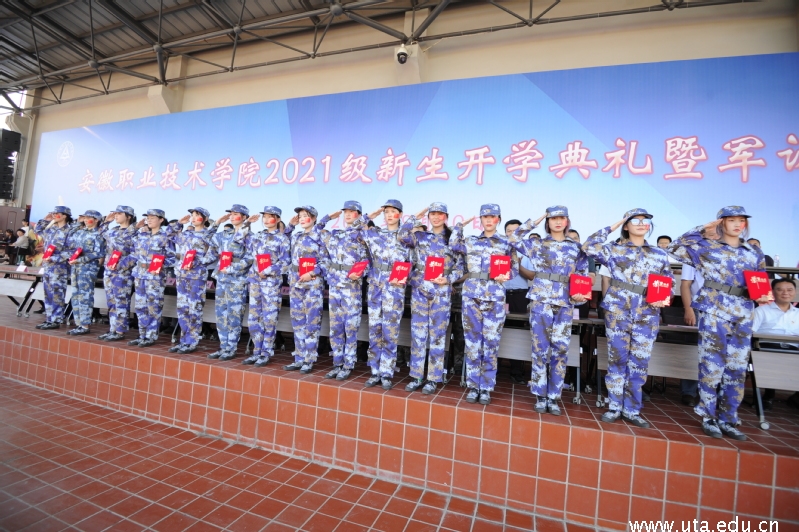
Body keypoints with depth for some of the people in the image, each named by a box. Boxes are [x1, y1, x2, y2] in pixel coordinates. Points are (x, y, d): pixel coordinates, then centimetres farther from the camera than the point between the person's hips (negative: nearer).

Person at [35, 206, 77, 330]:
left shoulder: (70, 230, -10)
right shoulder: (51, 229, 13)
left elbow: (70, 251, -16)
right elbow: (38, 230, 34)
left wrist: (53, 258, -18)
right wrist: (45, 220, 20)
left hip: (60, 267, -8)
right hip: (47, 266, 8)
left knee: (57, 295, -5)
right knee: (48, 294, 11)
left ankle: (55, 321, 2)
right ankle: (49, 319, 18)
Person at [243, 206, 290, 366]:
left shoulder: (282, 238, -2)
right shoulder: (257, 236, 14)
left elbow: (286, 262, -8)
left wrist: (268, 271, -14)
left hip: (271, 282, -5)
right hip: (255, 280, 6)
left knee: (269, 318, -1)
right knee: (254, 317, 8)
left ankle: (266, 353, 9)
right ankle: (257, 351, 18)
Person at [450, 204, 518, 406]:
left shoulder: (506, 243, 9)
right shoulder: (470, 242, 11)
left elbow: (515, 268, 9)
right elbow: (453, 244, -7)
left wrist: (506, 276, -12)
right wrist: (460, 224, 5)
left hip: (495, 297, -1)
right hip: (472, 295, 1)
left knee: (491, 343, 2)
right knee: (472, 342, 4)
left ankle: (486, 388, 13)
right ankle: (473, 386, 15)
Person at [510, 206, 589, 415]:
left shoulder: (577, 248, 12)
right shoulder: (537, 244, 7)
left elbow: (583, 276, 12)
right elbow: (515, 238, -5)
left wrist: (580, 296, -6)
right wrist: (535, 221, 0)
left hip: (565, 305, 2)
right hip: (541, 301, -2)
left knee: (560, 350, 2)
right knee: (540, 349, 0)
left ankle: (553, 397, 14)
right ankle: (540, 396, 11)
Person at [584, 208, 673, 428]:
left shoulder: (660, 254, 13)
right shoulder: (615, 250, 3)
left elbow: (669, 283, 14)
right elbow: (589, 247, -13)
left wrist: (665, 298, -7)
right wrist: (611, 228, -2)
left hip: (648, 315, 3)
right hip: (618, 312, -3)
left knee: (640, 362, 5)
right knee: (617, 359, 3)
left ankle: (632, 410, 18)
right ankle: (615, 407, 14)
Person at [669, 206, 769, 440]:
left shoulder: (755, 253, 15)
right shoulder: (707, 247, 2)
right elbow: (675, 248, -2)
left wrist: (764, 296, -2)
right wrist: (700, 230, -1)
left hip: (743, 316, 5)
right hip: (714, 313, -4)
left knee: (737, 369, 7)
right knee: (712, 366, -2)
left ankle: (728, 420, 18)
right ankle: (708, 418, 9)